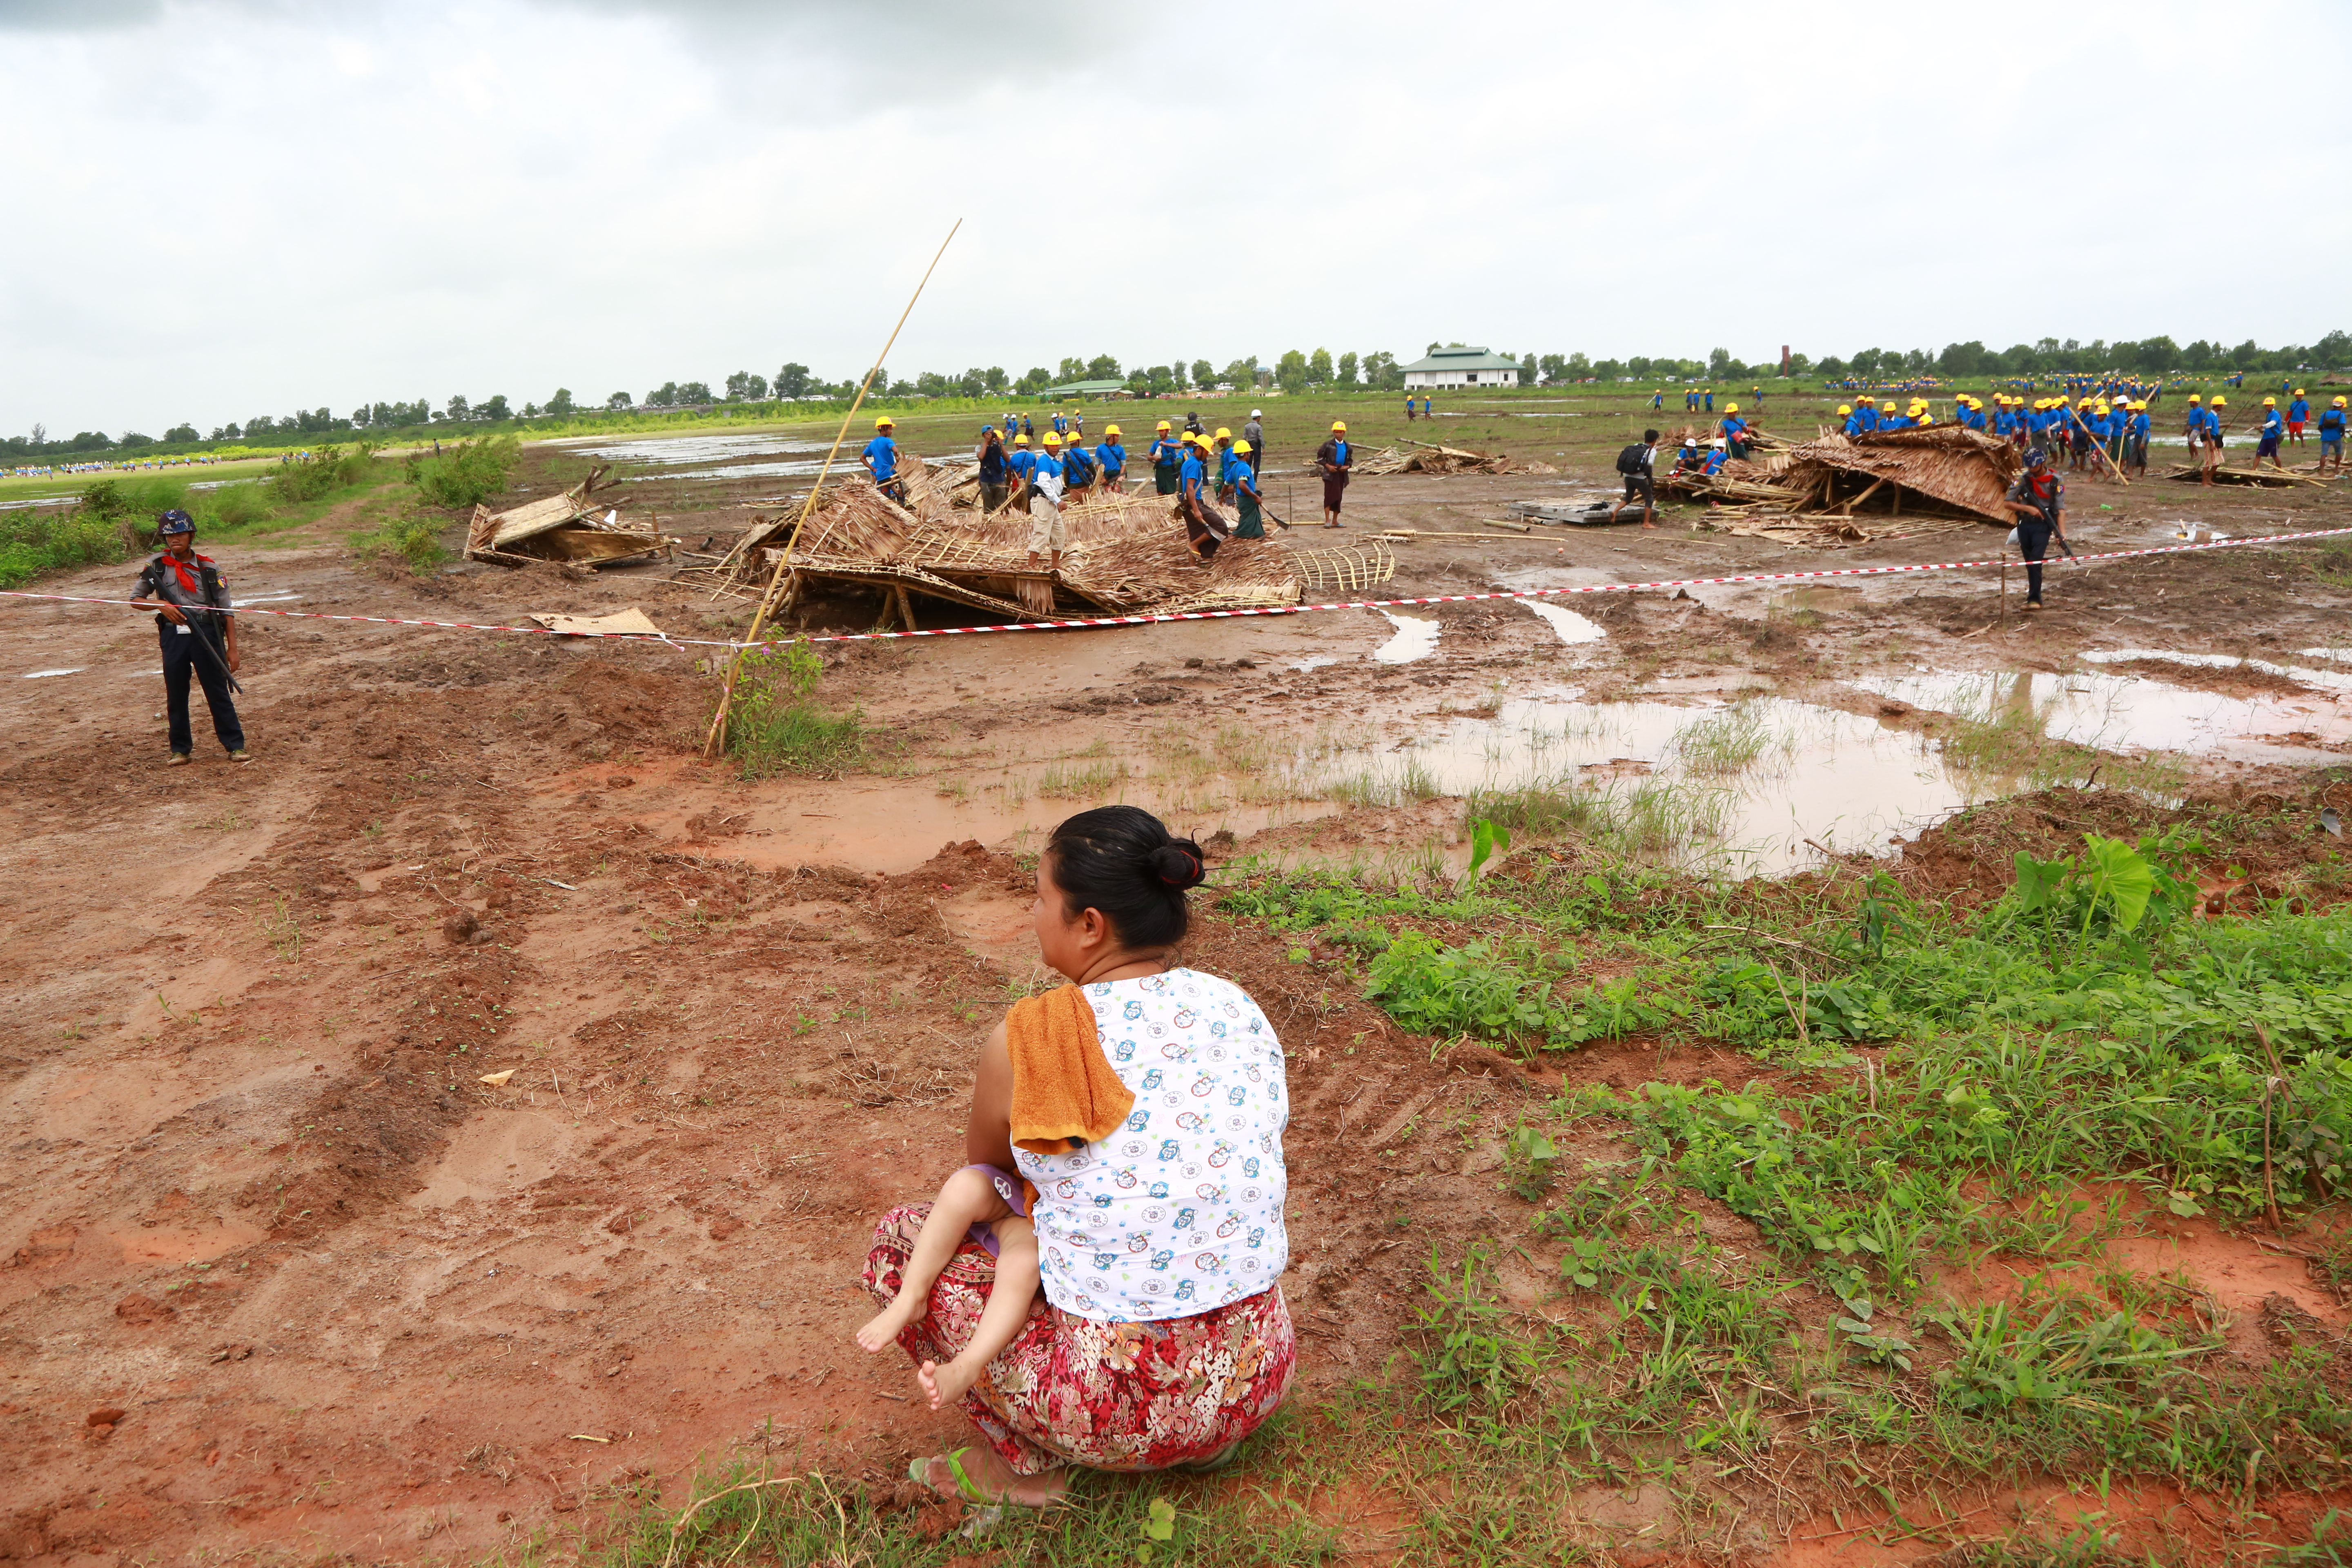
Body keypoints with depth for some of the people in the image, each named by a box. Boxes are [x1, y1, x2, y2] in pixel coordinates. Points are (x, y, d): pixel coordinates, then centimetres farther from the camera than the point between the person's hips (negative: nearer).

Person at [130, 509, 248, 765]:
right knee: (176, 695, 7)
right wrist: (161, 605, -10)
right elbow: (135, 599, 12)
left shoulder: (209, 568, 2)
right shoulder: (157, 564, 5)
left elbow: (226, 611, 3)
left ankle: (235, 745, 4)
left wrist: (232, 649, -2)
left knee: (218, 692, -1)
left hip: (207, 633, -2)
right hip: (173, 635, 2)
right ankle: (181, 750, 16)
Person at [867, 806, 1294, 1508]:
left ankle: (1024, 1463, 10)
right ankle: (1203, 1438, 22)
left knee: (899, 1237, 12)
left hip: (1120, 1405, -6)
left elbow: (985, 1170, 7)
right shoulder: (1240, 1009, 0)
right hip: (1257, 1384, 6)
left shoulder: (1027, 1041, -15)